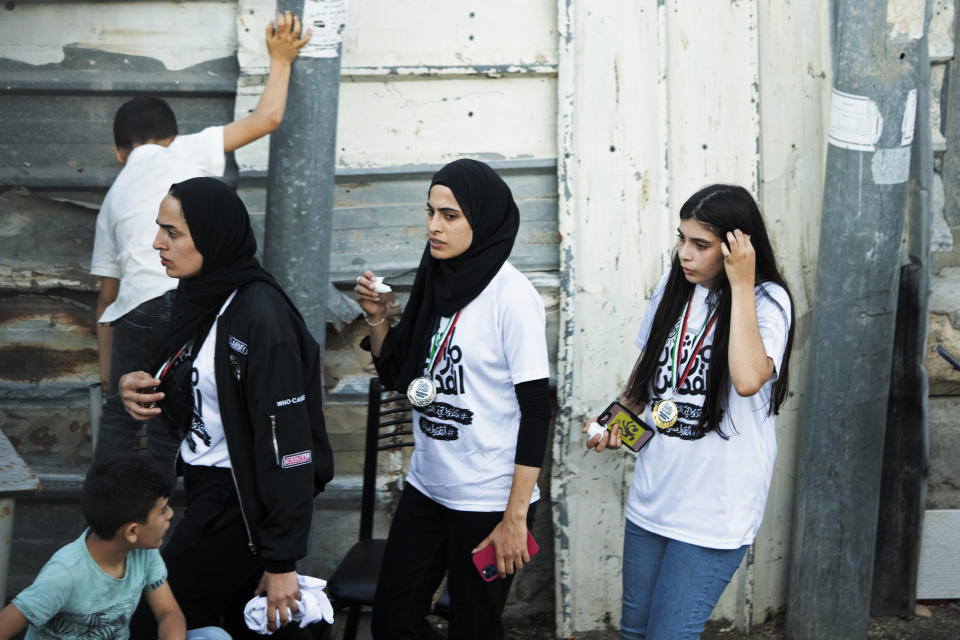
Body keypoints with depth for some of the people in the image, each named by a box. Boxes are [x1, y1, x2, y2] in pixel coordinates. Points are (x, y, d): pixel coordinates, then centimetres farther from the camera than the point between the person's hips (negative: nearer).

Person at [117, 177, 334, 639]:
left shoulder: (260, 317, -23)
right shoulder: (196, 297, 5)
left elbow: (287, 443, -23)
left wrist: (281, 561, -23)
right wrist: (137, 389, -3)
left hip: (240, 501, -9)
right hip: (205, 488, 9)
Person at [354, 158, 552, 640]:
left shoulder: (511, 296, -14)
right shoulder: (436, 283, 6)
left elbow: (536, 409, -15)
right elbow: (396, 375, 16)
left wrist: (515, 518, -16)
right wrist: (377, 316, -2)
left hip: (488, 502, -7)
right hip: (427, 488, 7)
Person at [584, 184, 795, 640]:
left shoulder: (767, 302, -13)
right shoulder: (673, 287, 5)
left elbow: (748, 379, -32)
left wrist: (740, 285, -27)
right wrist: (618, 422, 2)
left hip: (714, 511, -6)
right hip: (652, 494, 6)